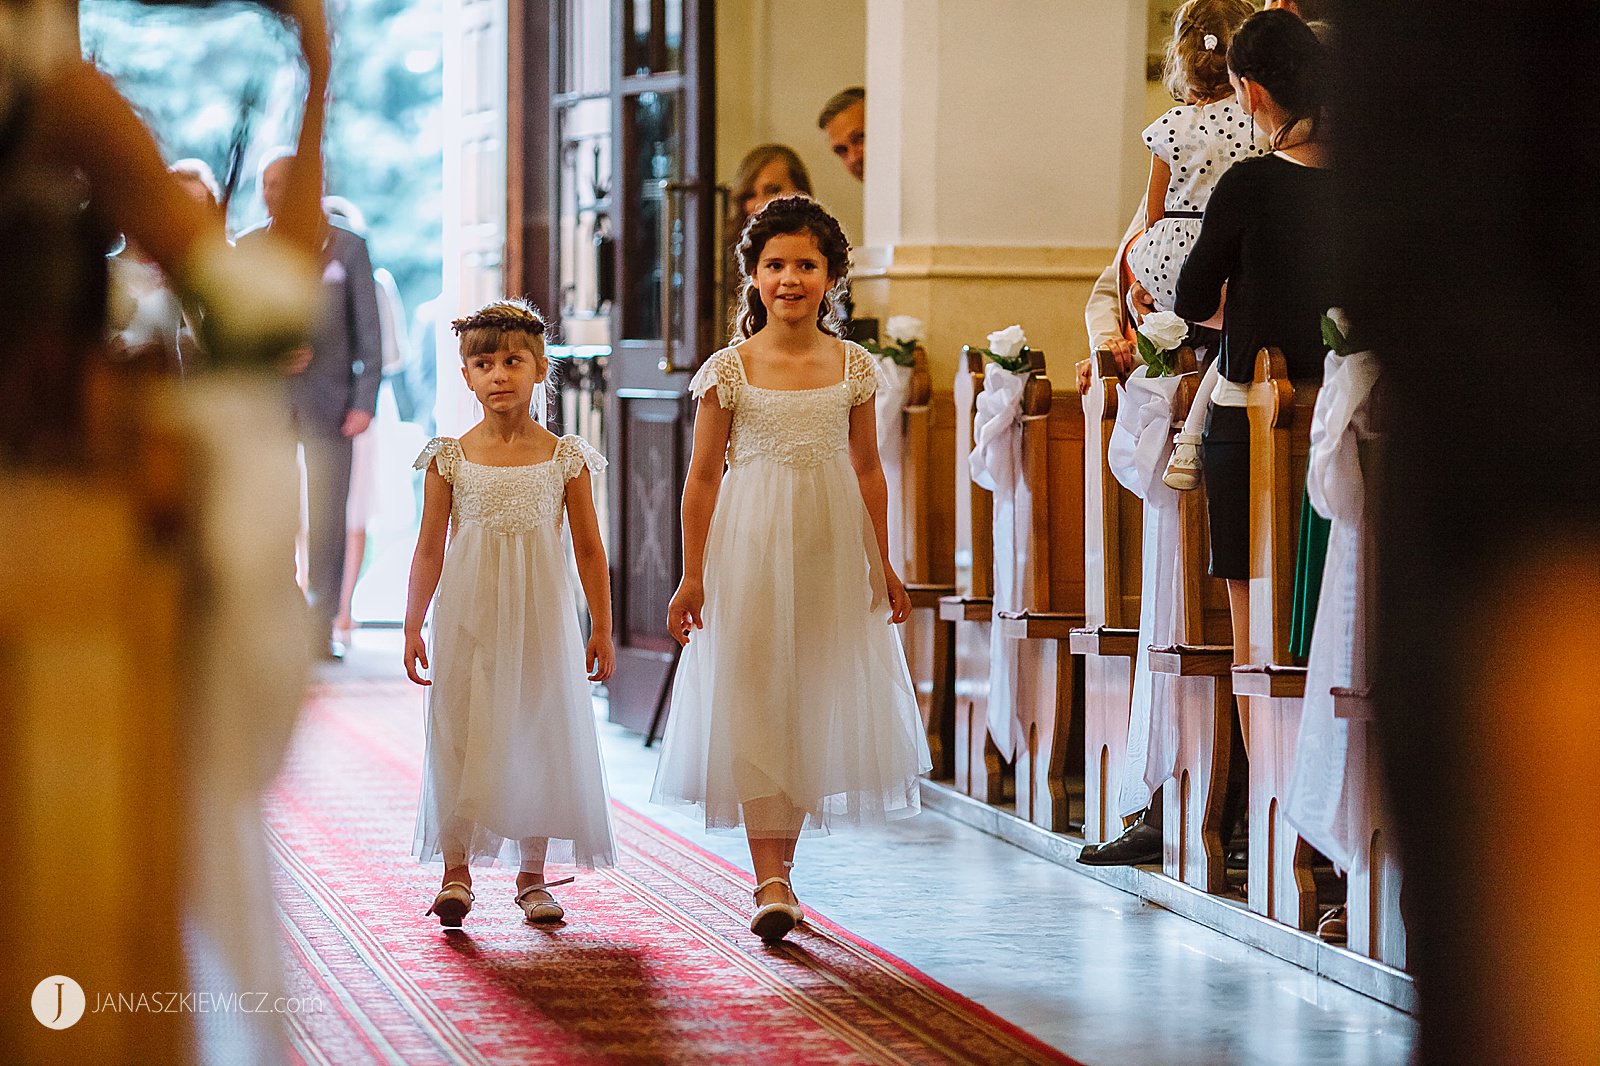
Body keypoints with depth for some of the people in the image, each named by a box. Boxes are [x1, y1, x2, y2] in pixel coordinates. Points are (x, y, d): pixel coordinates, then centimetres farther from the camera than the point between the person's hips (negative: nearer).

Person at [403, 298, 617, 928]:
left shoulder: (565, 457, 0)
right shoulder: (450, 458, 0)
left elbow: (589, 549, 5)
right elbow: (430, 548, 5)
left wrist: (601, 629, 5)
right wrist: (413, 626, 3)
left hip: (541, 616, 0)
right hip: (468, 617, 0)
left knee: (540, 738, 4)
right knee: (460, 738, -3)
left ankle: (533, 876, 14)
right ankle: (456, 871, 6)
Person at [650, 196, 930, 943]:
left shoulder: (853, 367, 3)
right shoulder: (730, 370, -3)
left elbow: (867, 470, 10)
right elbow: (702, 476, 0)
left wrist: (881, 565, 10)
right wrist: (692, 574, -2)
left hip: (831, 552, 3)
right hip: (751, 549, -3)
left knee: (817, 709, 7)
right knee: (756, 712, -6)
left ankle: (782, 866, 21)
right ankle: (770, 882, -6)